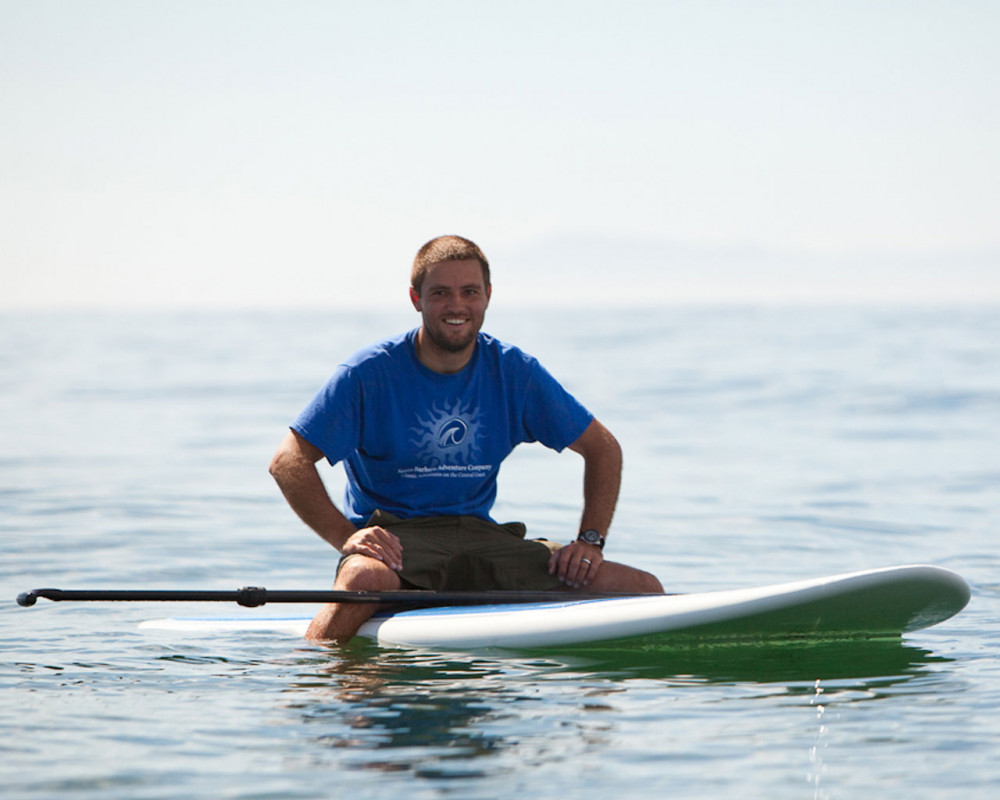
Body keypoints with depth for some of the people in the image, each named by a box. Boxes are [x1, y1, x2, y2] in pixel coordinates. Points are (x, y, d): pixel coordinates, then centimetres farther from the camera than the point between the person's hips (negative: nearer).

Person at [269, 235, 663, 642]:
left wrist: (590, 541, -1)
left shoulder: (514, 372, 5)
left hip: (482, 535, 4)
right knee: (366, 579, -43)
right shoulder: (371, 372, -6)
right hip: (394, 539, -4)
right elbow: (289, 462, -10)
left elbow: (602, 448, 13)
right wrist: (346, 536, -23)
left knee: (643, 590, -13)